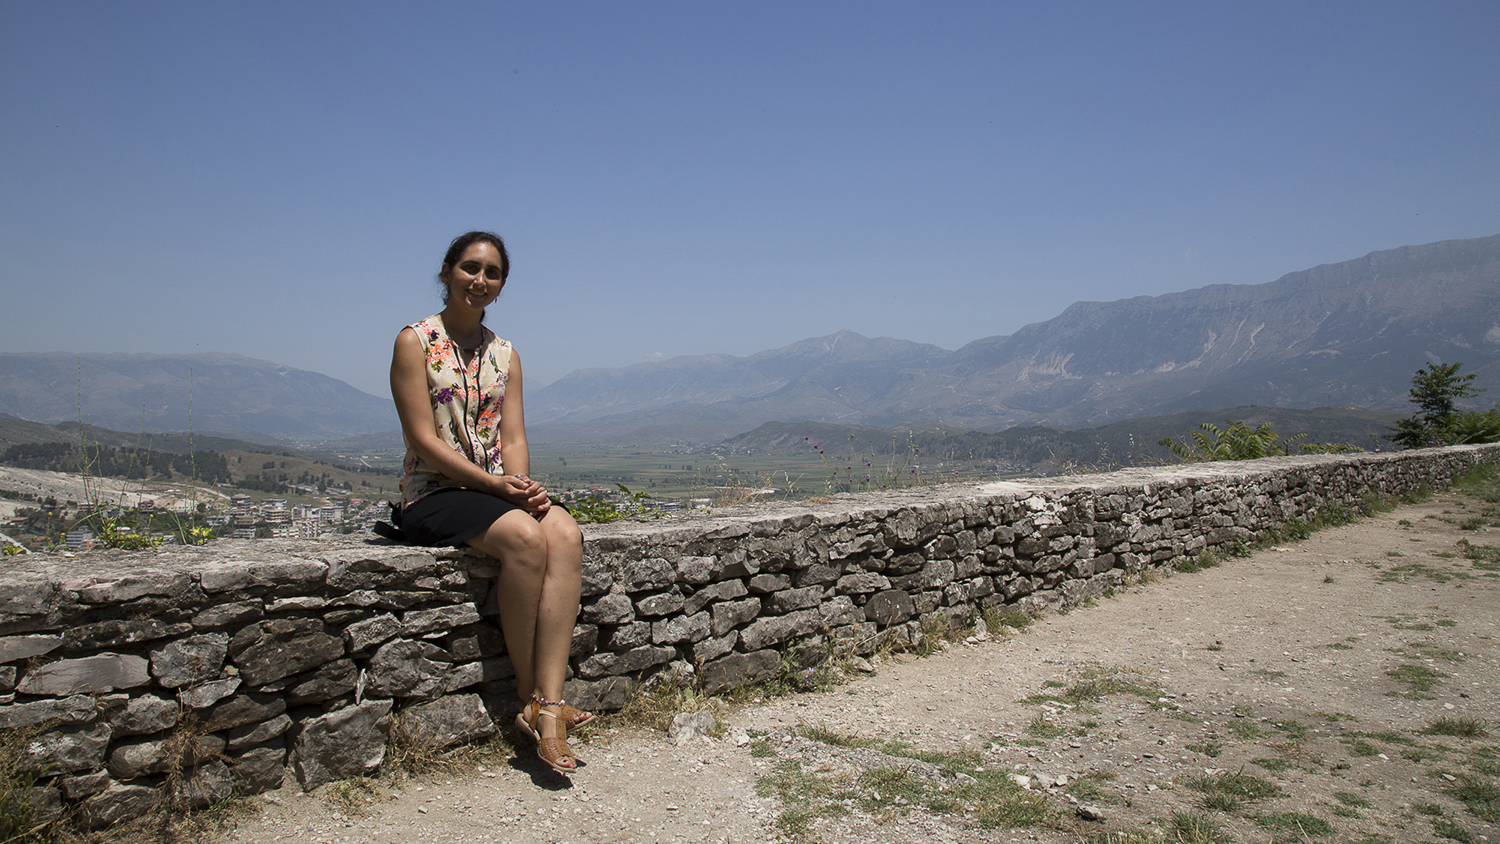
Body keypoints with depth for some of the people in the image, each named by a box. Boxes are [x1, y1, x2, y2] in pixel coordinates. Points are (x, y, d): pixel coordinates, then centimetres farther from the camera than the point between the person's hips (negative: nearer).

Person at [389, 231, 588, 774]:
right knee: (525, 537, -33)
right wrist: (494, 484, -18)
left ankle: (548, 707, -30)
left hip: (500, 491, 5)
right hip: (434, 495, -5)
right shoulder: (415, 341, 0)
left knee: (565, 534, -27)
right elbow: (423, 438, -9)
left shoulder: (505, 355, 16)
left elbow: (513, 436, 7)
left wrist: (522, 485, -14)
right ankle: (530, 699, -17)